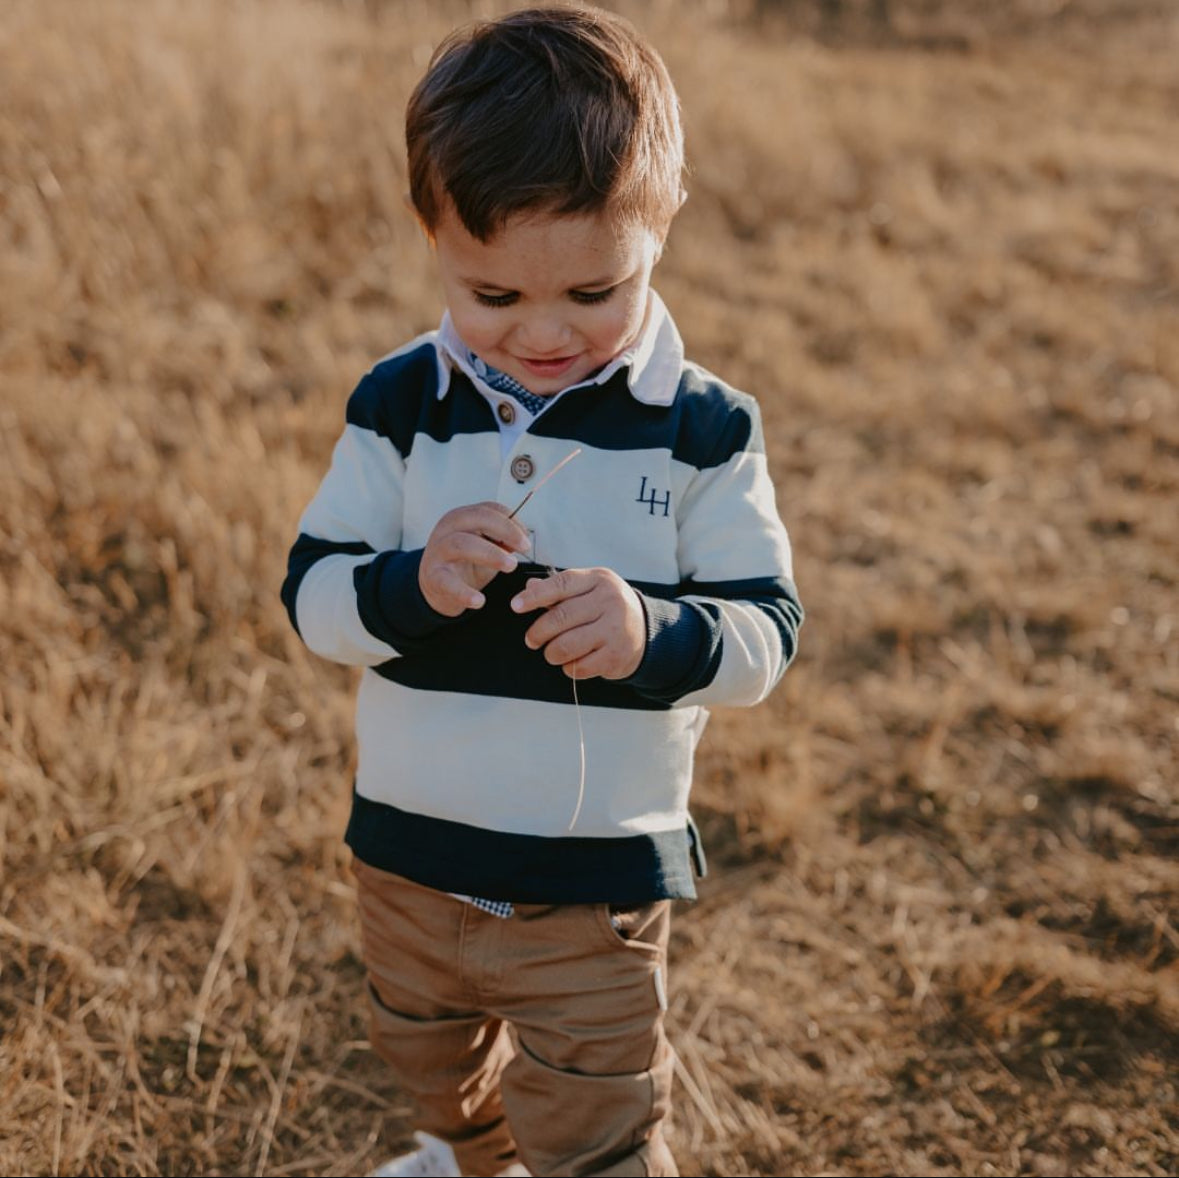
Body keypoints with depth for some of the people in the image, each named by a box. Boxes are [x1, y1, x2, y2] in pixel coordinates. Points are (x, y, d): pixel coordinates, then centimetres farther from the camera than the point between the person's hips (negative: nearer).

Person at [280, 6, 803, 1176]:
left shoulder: (702, 430, -13)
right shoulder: (399, 407, -9)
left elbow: (765, 633, -12)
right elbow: (312, 598, -8)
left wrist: (650, 630, -32)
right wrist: (411, 585, -29)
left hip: (598, 887, -3)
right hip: (410, 858, 4)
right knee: (431, 1063, 32)